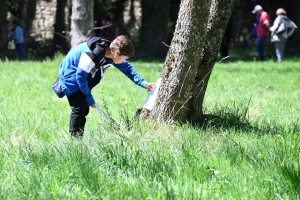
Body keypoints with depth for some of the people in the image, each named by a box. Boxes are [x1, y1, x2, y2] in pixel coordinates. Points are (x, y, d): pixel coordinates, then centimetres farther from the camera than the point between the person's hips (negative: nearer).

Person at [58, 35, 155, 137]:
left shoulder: (111, 53, -9)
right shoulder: (93, 54, -35)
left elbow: (127, 68, 6)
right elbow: (80, 76, -27)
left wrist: (143, 83, -1)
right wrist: (89, 98, -19)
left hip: (80, 77, 9)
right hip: (70, 74, -9)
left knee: (84, 109, 5)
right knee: (79, 108, -16)